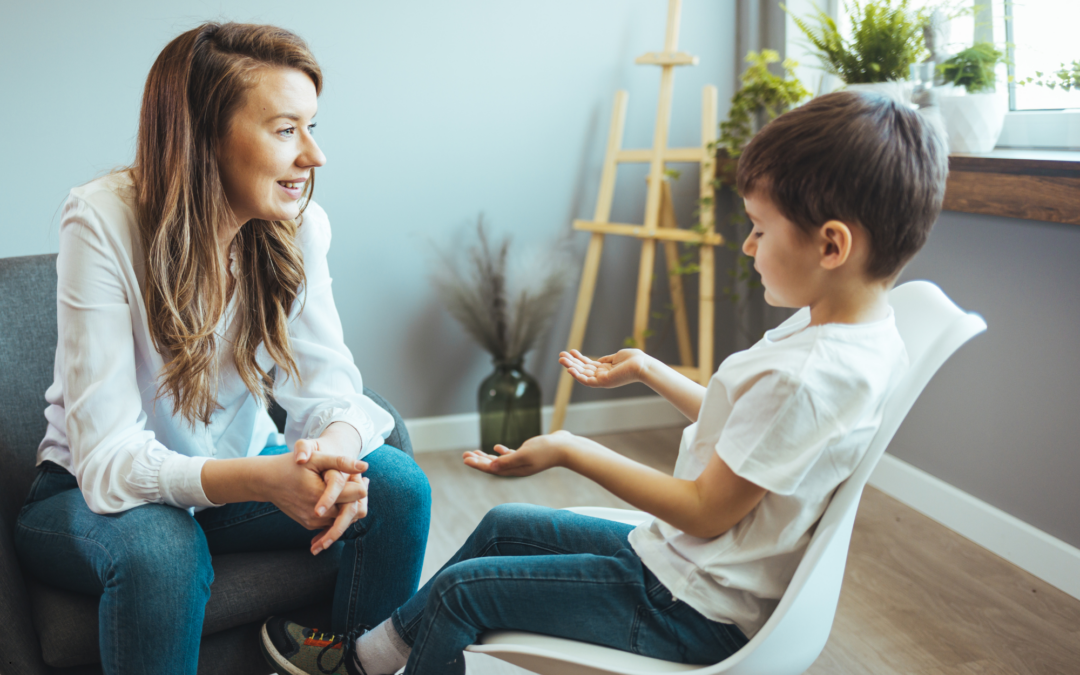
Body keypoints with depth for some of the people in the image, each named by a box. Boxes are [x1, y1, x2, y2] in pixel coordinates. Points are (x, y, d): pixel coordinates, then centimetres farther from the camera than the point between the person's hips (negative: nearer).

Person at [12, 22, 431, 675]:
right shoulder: (104, 222, -25)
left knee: (399, 485, -18)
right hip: (96, 491, -4)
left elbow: (330, 385, -14)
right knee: (161, 548, -37)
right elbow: (108, 456, -29)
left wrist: (334, 451, -39)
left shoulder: (299, 226, -12)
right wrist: (265, 481, -46)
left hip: (237, 468, 4)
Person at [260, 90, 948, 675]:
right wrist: (649, 370, 20)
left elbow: (704, 511, -26)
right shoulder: (831, 333, -1)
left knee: (461, 589, -2)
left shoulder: (808, 374, -32)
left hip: (694, 612, -10)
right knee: (503, 525, 18)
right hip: (681, 562, 10)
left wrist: (573, 450, -19)